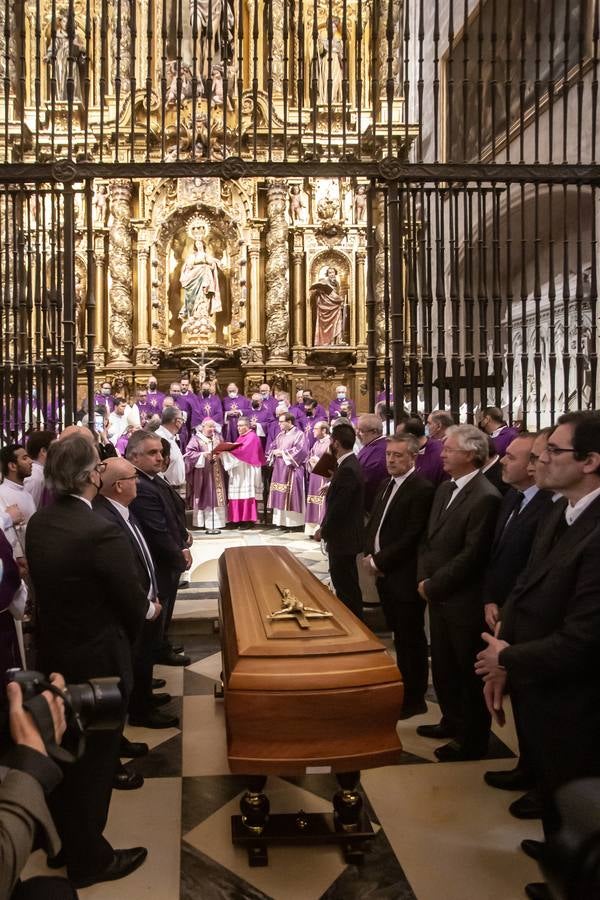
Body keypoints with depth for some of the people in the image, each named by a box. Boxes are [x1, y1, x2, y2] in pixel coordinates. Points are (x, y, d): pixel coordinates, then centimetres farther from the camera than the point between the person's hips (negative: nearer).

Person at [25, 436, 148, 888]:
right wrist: (124, 642, 2)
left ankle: (65, 841, 46)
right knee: (94, 760, 11)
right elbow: (135, 605, -19)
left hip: (54, 655, 8)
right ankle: (89, 858, 29)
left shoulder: (38, 523, -5)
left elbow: (51, 585, 4)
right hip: (98, 662, -8)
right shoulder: (102, 533, -29)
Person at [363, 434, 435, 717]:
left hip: (405, 577, -8)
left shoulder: (422, 489, -16)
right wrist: (369, 554, 1)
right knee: (399, 636, 17)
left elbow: (411, 538, -20)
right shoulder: (387, 485, 12)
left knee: (410, 640, 5)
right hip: (385, 574, 8)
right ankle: (402, 689, 30)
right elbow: (374, 523, 17)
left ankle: (414, 699, 18)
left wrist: (379, 561, -14)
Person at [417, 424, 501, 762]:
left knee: (468, 674, 7)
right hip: (439, 597, 8)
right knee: (443, 667, 21)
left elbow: (471, 556, -21)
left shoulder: (486, 497, -20)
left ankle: (473, 741, 23)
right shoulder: (445, 489, 8)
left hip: (464, 603, -8)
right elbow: (430, 539, 15)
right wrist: (424, 578, 1)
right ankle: (453, 722, 40)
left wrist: (432, 585, -13)